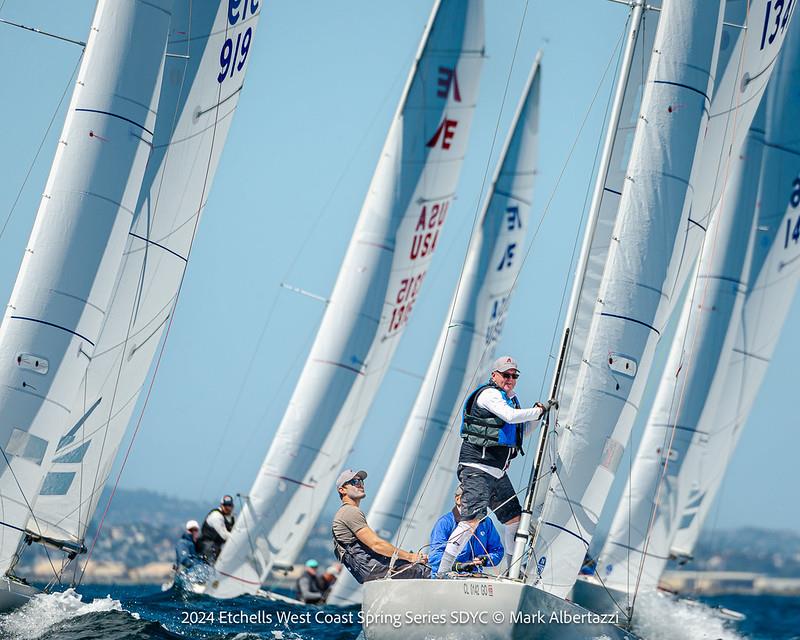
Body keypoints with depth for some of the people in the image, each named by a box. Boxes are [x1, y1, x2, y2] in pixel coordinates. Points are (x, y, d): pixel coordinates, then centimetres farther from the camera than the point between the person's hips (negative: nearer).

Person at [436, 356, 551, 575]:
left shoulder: (510, 399, 22)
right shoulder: (489, 394, -7)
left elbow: (518, 435, 28)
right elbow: (510, 416, -24)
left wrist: (537, 415, 14)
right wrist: (539, 411, -12)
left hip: (498, 471, 10)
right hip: (477, 468, -10)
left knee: (514, 519, 9)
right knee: (473, 519, -20)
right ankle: (441, 573, -21)